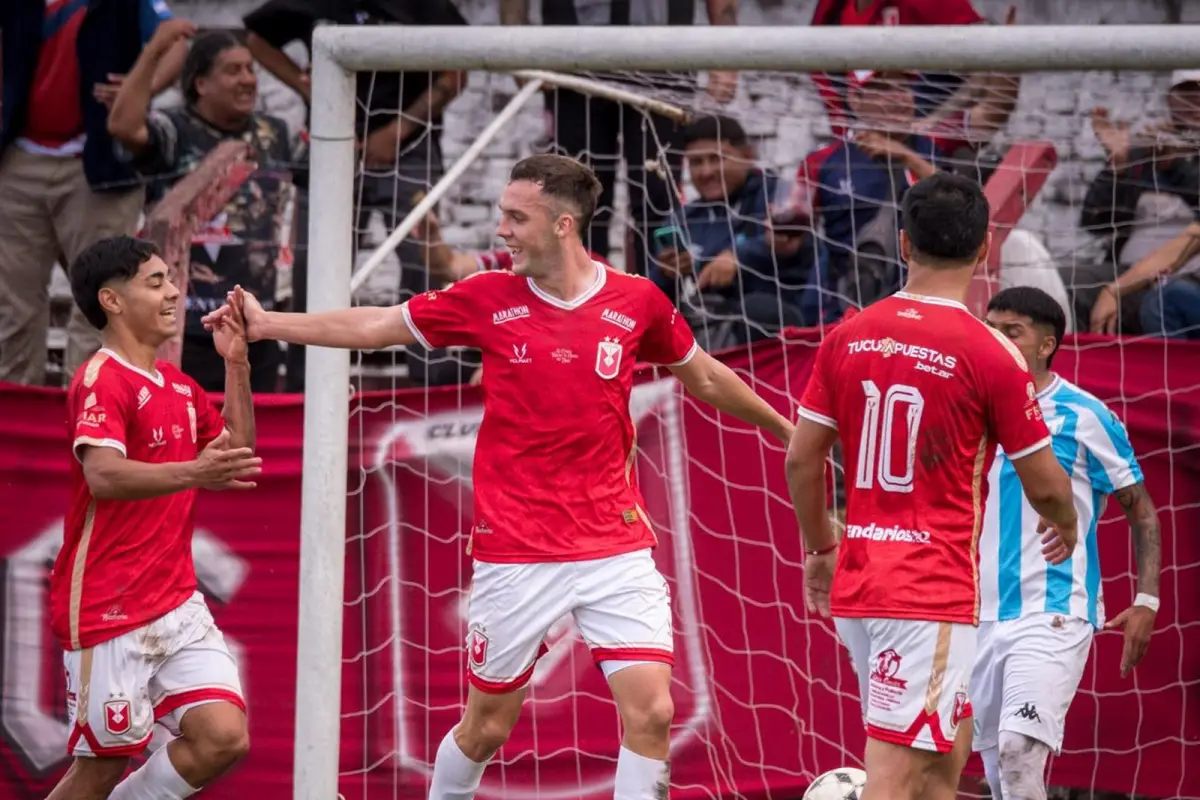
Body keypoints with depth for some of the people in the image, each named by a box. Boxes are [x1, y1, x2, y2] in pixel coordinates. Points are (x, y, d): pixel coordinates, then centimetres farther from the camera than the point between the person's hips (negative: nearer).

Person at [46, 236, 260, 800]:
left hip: (176, 602, 8)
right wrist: (192, 472, -40)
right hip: (107, 608, -8)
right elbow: (103, 476, -26)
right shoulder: (102, 380, -11)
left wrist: (237, 367, 10)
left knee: (224, 737, -6)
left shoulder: (178, 387, 15)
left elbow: (236, 455, 22)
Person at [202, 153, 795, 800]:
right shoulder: (488, 299, -2)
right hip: (515, 554, 0)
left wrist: (785, 429, 26)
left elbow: (705, 378, 16)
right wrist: (268, 324, 4)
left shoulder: (637, 303, -1)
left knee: (650, 712, -13)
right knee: (485, 727, 8)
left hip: (616, 547, 0)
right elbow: (376, 326, 7)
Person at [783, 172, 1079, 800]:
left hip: (856, 583, 6)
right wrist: (1066, 527, 20)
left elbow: (801, 459, 9)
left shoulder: (848, 337, 4)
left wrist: (820, 550, 24)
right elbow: (1045, 486, -2)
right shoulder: (989, 354, -11)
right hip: (934, 594, -6)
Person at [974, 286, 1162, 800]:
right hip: (984, 616, 6)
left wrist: (1147, 602, -7)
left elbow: (1142, 512, 1)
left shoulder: (1084, 417, -5)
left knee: (1019, 750, -22)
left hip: (1053, 615, -6)